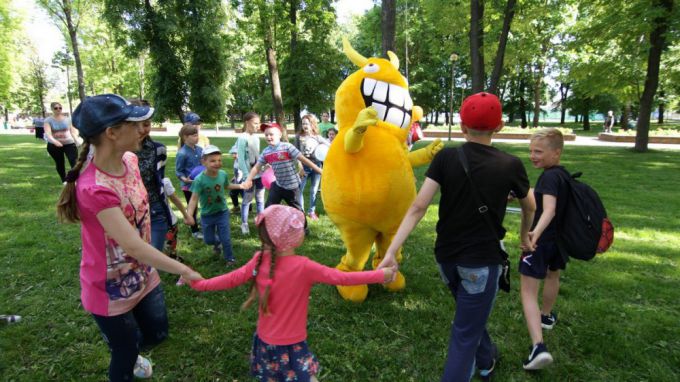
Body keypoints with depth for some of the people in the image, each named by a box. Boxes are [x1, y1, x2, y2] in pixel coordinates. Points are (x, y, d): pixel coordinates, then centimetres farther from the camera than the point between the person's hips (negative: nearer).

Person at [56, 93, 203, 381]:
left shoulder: (130, 161, -8)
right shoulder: (94, 188, -33)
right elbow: (133, 245, -33)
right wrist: (184, 270, -26)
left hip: (144, 275, 7)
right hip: (110, 290, -7)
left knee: (157, 333, 23)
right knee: (126, 350, 16)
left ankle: (126, 355, 56)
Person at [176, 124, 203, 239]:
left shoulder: (200, 149, -1)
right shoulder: (182, 153, -19)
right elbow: (178, 171, -14)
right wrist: (184, 179, -31)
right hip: (189, 185, -5)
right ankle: (195, 231, 26)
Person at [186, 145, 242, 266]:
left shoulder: (223, 174, -14)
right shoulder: (199, 180, -26)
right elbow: (194, 198, -28)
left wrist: (241, 186, 4)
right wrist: (189, 215, -39)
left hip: (222, 212, 1)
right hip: (207, 215, -1)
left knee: (225, 238, 4)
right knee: (209, 239, 16)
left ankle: (229, 258, 29)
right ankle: (217, 243, 53)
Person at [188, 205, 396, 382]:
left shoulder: (259, 260, -10)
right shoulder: (303, 267, -23)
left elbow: (232, 279, 0)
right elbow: (342, 278, -20)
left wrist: (199, 284, 17)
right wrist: (382, 275, -12)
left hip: (264, 341, 5)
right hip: (291, 345, -5)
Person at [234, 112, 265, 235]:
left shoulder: (256, 137, 7)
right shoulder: (242, 138, -13)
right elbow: (241, 159, -16)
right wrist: (247, 175, -19)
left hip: (259, 173, 6)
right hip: (249, 175, -6)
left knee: (260, 198, 13)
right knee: (247, 199, 5)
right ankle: (244, 224, 18)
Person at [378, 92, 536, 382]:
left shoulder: (445, 157, -10)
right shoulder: (510, 165, -9)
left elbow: (418, 207, -18)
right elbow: (530, 208, 9)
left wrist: (391, 251, -17)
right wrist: (524, 236, 29)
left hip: (446, 257, 4)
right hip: (482, 261, -3)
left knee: (472, 317, 29)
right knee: (464, 336, 7)